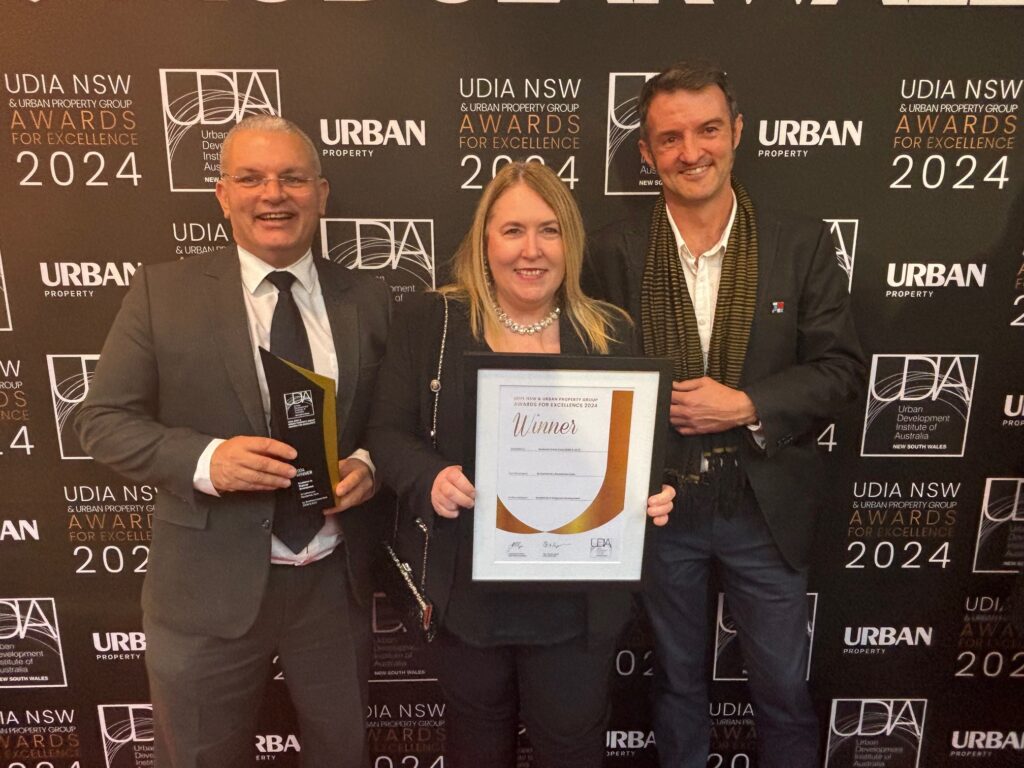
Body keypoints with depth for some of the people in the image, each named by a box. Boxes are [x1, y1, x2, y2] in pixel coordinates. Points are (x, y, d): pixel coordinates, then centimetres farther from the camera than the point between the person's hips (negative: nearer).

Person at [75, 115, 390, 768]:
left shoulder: (368, 300, 0)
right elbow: (104, 420, -5)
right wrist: (206, 459, -23)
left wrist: (370, 463, -16)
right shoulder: (163, 290, -5)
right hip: (210, 589, -1)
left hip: (337, 584, 2)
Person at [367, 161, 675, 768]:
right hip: (470, 594, 0)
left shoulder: (611, 332, 0)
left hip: (578, 600, 1)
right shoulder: (430, 321, -4)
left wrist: (654, 496, -15)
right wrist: (430, 479, -24)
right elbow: (390, 432, -4)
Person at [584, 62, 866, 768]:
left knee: (785, 690, 17)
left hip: (767, 505, 0)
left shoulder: (802, 244, -5)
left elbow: (841, 367, -5)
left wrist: (745, 406, -18)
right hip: (659, 505, 1)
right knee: (677, 679, 22)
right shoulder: (614, 252, -6)